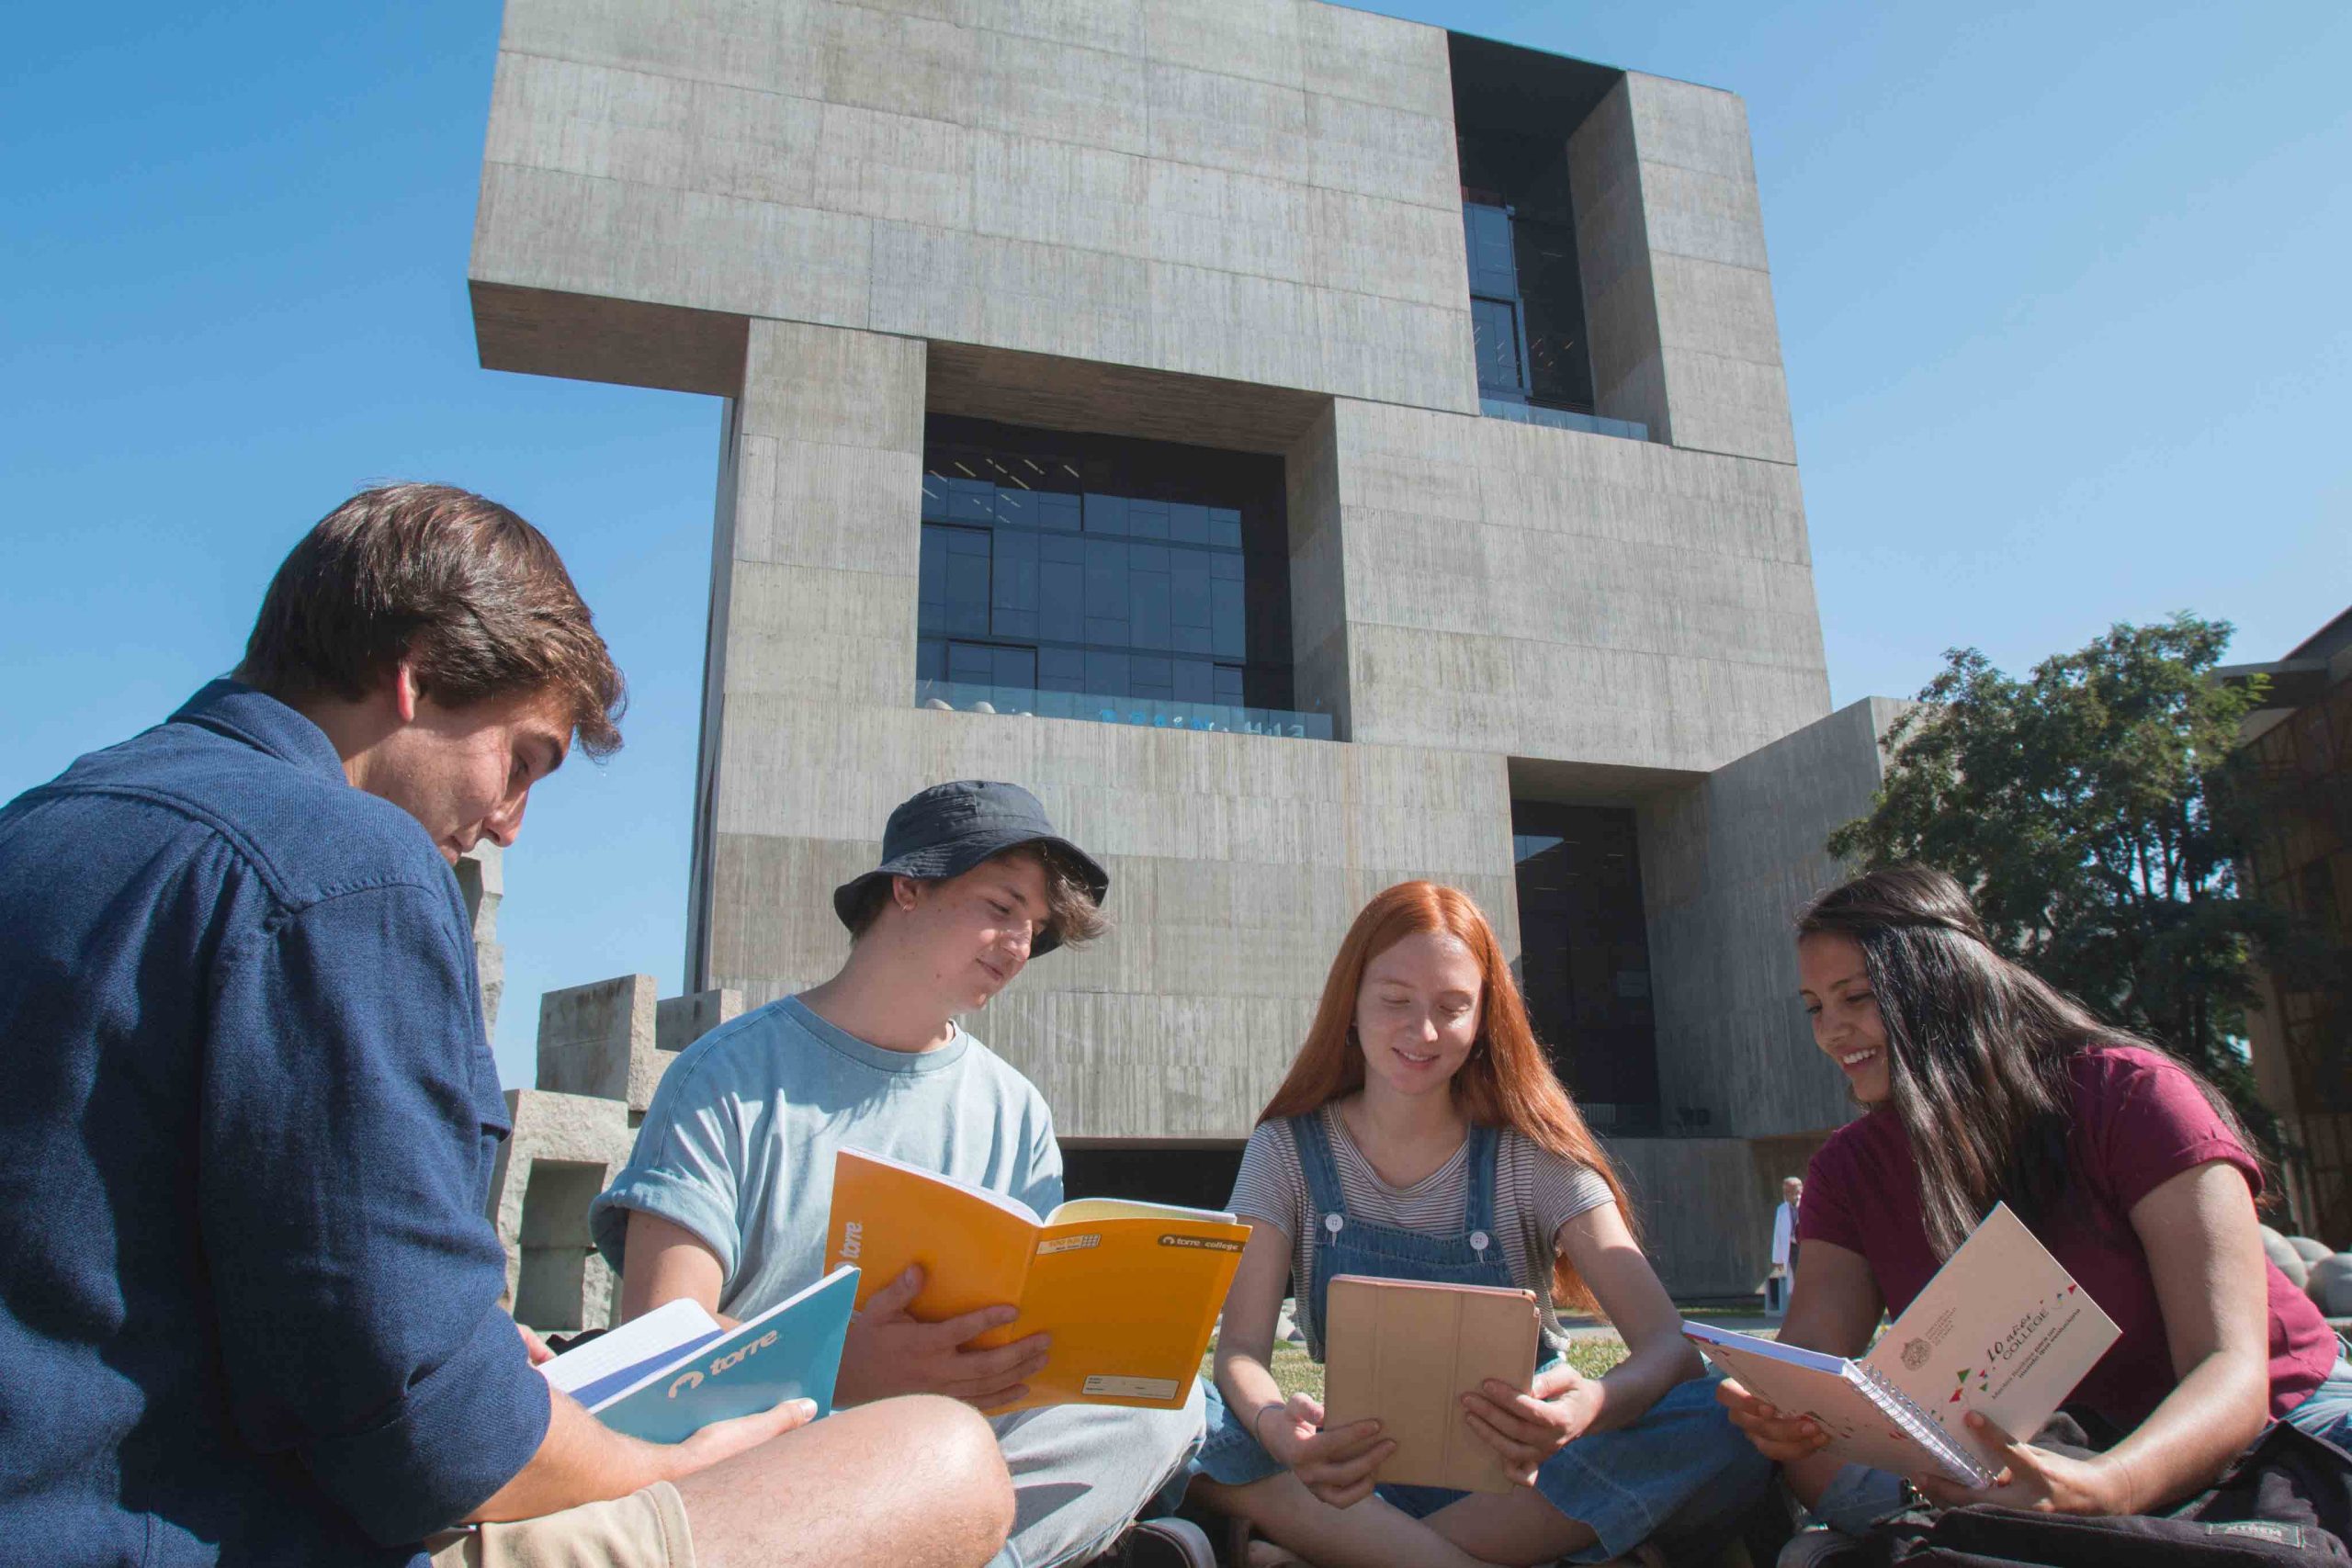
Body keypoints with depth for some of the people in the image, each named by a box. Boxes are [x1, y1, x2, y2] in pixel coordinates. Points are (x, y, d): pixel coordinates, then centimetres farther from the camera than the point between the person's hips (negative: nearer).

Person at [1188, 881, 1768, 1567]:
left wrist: (1594, 1404, -36)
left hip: (1515, 1474, 1)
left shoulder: (1533, 1158, -4)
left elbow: (1670, 1344, -12)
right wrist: (1276, 1425, -35)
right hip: (1351, 1476, 0)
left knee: (1725, 1421, -28)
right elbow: (1241, 1347, -10)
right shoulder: (1288, 1152, -2)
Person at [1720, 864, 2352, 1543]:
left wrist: (2103, 1490, -47)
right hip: (2043, 1454, 2)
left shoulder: (2130, 1096, -18)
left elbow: (2232, 1370, -26)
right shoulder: (1849, 1168, -3)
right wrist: (1773, 1412, -38)